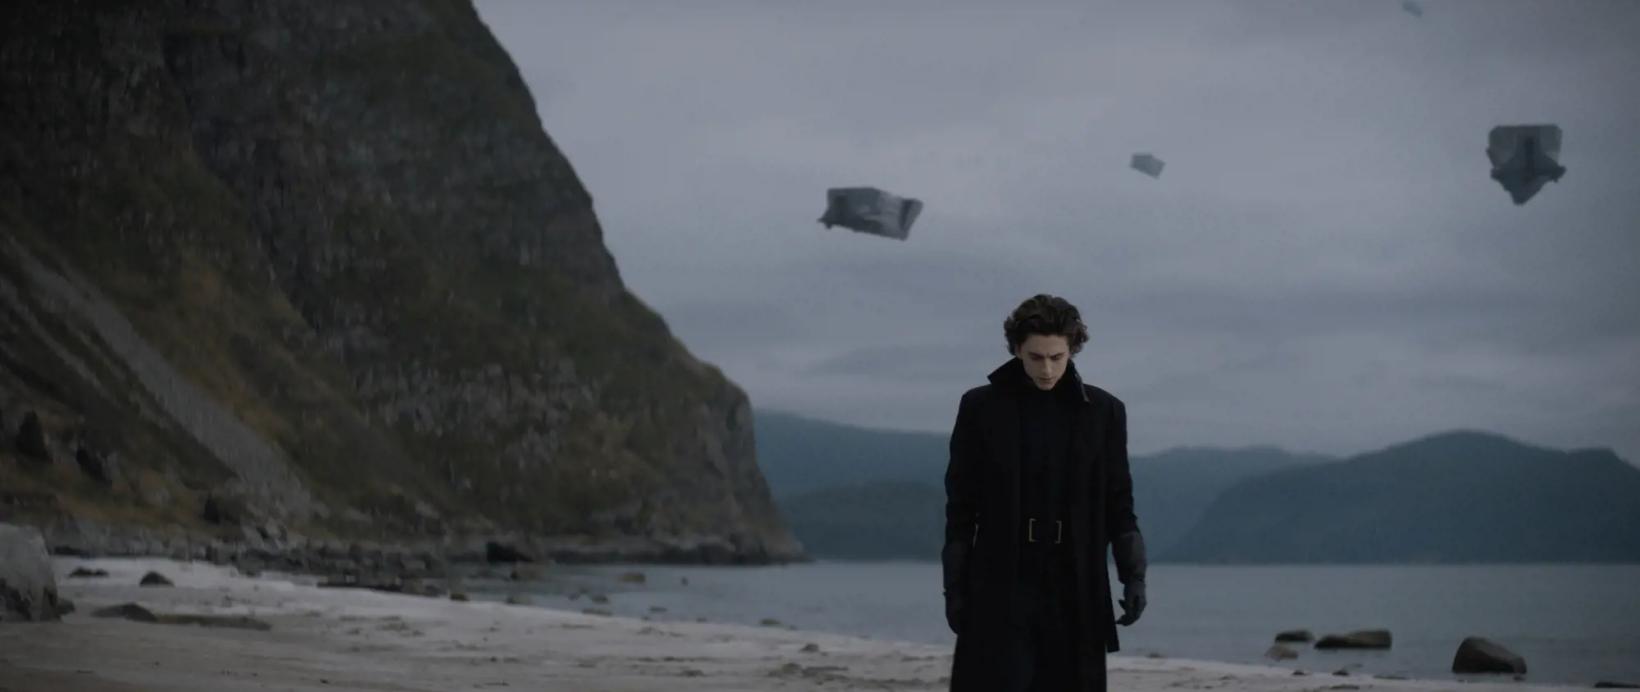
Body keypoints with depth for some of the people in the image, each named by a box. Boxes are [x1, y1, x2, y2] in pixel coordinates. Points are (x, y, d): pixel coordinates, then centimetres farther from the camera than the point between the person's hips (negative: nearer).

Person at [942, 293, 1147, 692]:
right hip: (999, 594, -1)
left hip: (1076, 596, 2)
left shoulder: (1103, 412, 5)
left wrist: (1133, 575, -2)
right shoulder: (981, 407, 1)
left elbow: (1118, 504, 9)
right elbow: (960, 508, 4)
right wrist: (954, 587, 0)